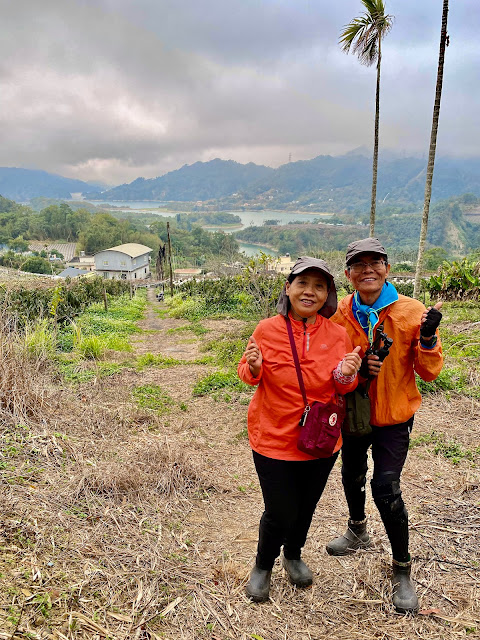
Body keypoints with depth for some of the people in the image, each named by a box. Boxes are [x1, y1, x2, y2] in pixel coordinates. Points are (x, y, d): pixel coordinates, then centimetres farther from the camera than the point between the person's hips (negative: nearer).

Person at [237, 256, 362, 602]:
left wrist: (346, 375, -22)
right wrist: (253, 368, -24)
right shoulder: (267, 330, -14)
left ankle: (293, 555, 52)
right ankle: (263, 566, 37)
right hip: (275, 440, -3)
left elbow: (345, 389, 1)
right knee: (281, 514, 4)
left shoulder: (338, 334, -7)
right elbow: (248, 374, -1)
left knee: (306, 506, 21)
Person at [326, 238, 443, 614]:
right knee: (352, 476, 21)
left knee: (386, 489, -10)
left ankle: (402, 569, 16)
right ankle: (358, 531, 52)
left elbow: (430, 373, -11)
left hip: (394, 416, -3)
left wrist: (427, 338, -30)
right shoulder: (341, 314, -8)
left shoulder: (412, 312, -15)